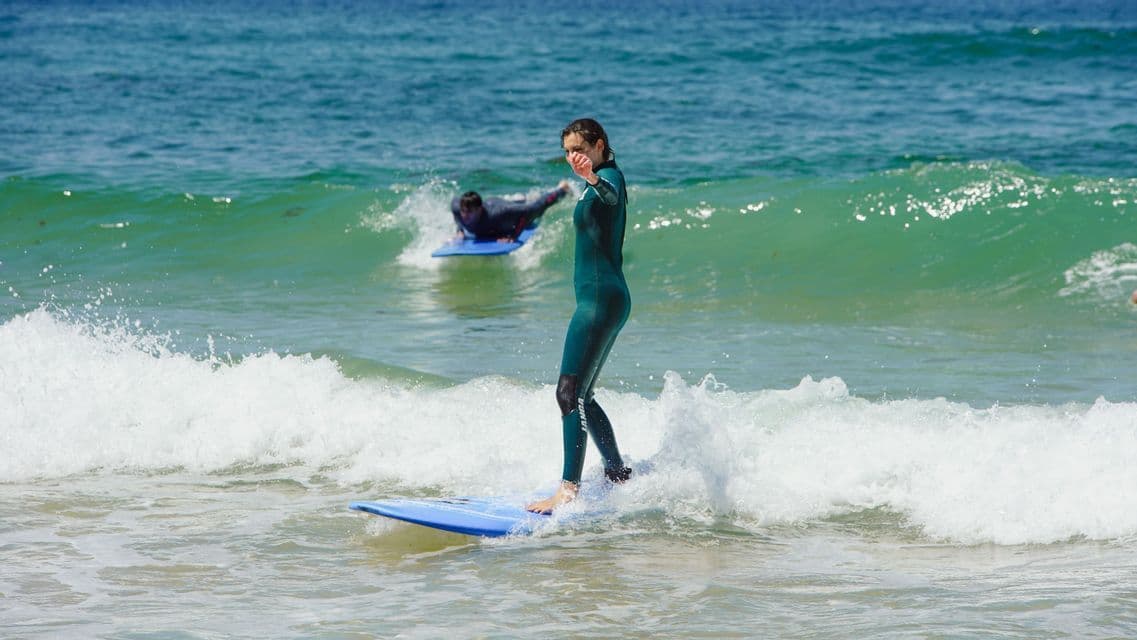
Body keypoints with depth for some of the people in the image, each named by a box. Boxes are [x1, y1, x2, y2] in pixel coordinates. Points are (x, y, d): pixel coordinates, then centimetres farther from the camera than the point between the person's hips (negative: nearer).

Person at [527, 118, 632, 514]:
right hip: (599, 298, 11)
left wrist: (592, 178, -57)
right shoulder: (599, 184, 19)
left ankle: (568, 489, -26)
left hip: (601, 298, -11)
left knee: (570, 392, -18)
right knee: (581, 395, 17)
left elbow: (611, 195, -36)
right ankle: (618, 474, 26)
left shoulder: (608, 176, -10)